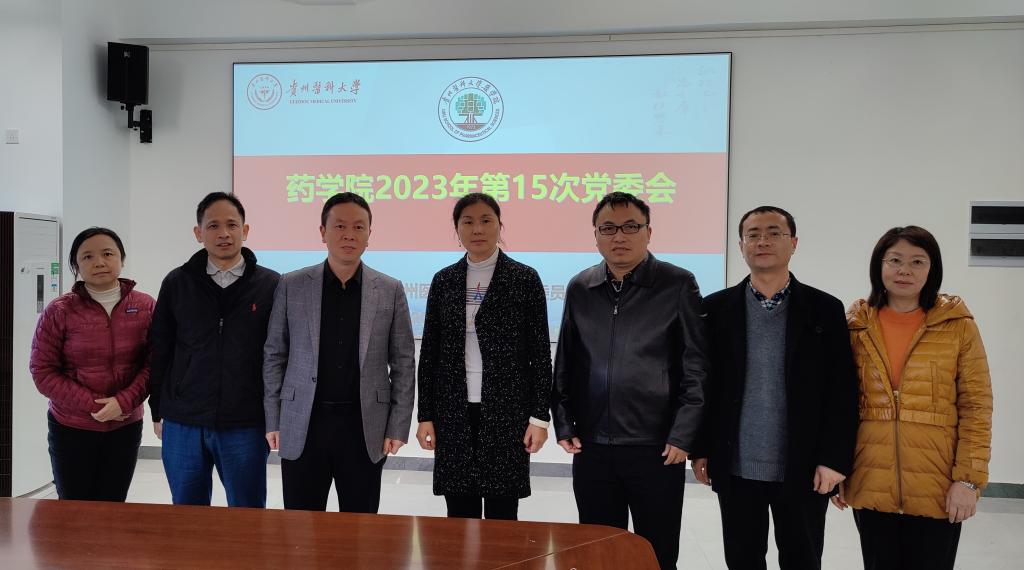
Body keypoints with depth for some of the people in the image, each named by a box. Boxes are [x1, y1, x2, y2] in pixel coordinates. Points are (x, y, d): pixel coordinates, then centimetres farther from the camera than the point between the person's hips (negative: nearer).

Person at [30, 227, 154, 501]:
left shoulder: (145, 306, -2)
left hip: (126, 427, 1)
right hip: (71, 429, -1)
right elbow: (42, 371, -7)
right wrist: (93, 404, -15)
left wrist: (124, 401, -18)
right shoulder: (59, 311, -6)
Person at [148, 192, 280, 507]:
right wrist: (158, 411, 7)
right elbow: (159, 351, 8)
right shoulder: (177, 283, 4)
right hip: (182, 425, 2)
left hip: (246, 426, -2)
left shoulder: (271, 285, -1)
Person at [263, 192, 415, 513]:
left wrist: (398, 427, -2)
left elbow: (403, 363, 3)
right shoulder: (292, 286, 2)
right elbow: (274, 356, 6)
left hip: (365, 427, 0)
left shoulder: (390, 291, 2)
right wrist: (273, 421, 2)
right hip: (302, 427, 0)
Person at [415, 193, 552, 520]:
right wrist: (425, 415, 4)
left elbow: (540, 353, -2)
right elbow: (429, 352, 8)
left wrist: (540, 416, -6)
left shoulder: (525, 278, -2)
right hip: (453, 412, 3)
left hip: (506, 411, -2)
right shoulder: (444, 280, 6)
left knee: (502, 515, 4)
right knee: (459, 514, 9)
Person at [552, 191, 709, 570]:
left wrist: (682, 436, -11)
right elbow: (565, 364, 11)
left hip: (657, 448, -3)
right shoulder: (579, 289, 6)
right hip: (591, 447, 4)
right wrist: (564, 424, 4)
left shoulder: (678, 285, -4)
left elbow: (696, 366, -6)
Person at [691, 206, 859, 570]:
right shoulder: (716, 308, 1)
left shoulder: (825, 310, -1)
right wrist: (701, 450, 1)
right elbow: (702, 384, 3)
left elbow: (842, 392, -3)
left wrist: (834, 459, -9)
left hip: (803, 471, 0)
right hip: (736, 469, 1)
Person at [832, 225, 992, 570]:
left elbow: (976, 407, -3)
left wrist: (968, 478, -9)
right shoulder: (856, 326, 2)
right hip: (870, 484, 2)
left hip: (937, 487, -1)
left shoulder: (959, 326, -3)